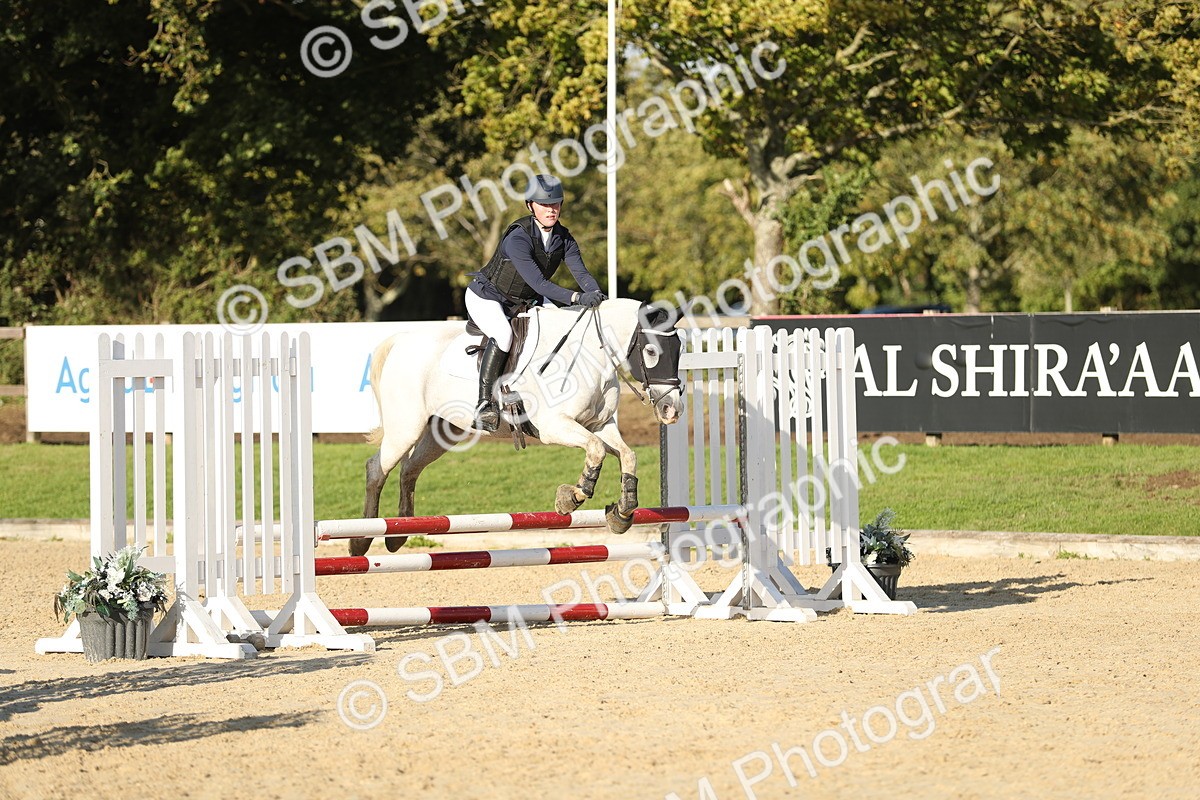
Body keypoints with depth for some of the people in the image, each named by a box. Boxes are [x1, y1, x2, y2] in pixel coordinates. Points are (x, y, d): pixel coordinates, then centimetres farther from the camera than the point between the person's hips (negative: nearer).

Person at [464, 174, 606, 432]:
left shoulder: (564, 239, -8)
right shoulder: (517, 239, -31)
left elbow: (581, 272, -17)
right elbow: (538, 283, -38)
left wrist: (597, 295, -38)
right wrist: (577, 298, -48)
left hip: (525, 302, 8)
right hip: (486, 297, -8)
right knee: (503, 334, -34)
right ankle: (485, 403, -30)